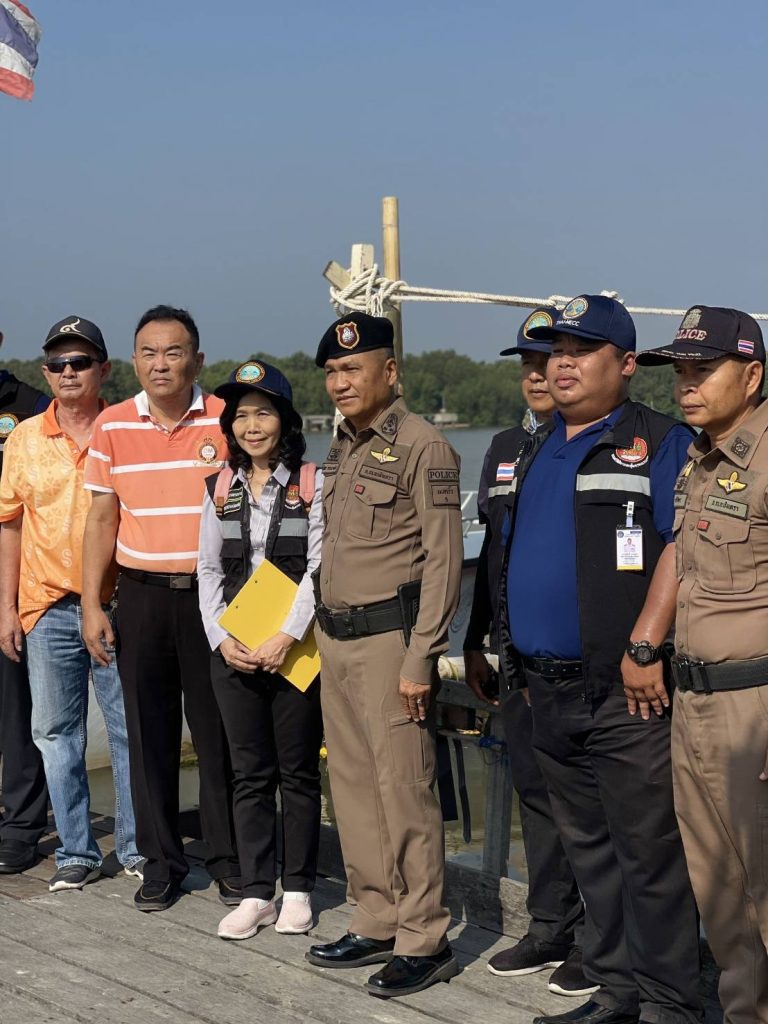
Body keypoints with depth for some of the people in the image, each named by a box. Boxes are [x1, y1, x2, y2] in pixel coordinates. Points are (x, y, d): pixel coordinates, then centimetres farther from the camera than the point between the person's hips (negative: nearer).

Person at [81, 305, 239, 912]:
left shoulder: (225, 421, -2)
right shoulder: (113, 427, 4)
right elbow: (102, 520, 9)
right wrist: (92, 605, 3)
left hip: (211, 593, -2)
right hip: (141, 594, 2)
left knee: (219, 732, 3)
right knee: (150, 735, 6)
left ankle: (229, 859, 15)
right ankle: (161, 862, 18)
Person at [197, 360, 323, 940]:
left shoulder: (312, 484, -2)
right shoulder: (220, 489, 10)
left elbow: (318, 567, -8)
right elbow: (208, 570, 9)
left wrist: (286, 638, -16)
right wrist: (222, 639, -4)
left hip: (296, 648, -3)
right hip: (234, 651, 3)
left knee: (298, 771, 4)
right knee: (250, 774, 7)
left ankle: (298, 890, 14)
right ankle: (256, 893, 12)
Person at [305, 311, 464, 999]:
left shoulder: (424, 448, -11)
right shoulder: (343, 449, 15)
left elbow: (443, 561, -15)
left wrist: (420, 658, -18)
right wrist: (327, 633, 17)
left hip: (389, 638, -9)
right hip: (335, 637, 9)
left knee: (403, 790, -6)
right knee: (353, 786, 12)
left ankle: (425, 941, 3)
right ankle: (377, 924, 23)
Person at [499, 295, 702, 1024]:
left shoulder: (658, 442, -6)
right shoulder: (537, 451, 17)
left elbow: (683, 545, -16)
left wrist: (644, 647, -21)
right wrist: (513, 652, 17)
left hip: (623, 691, -8)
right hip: (549, 691, 8)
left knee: (648, 852, -3)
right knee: (587, 851, 14)